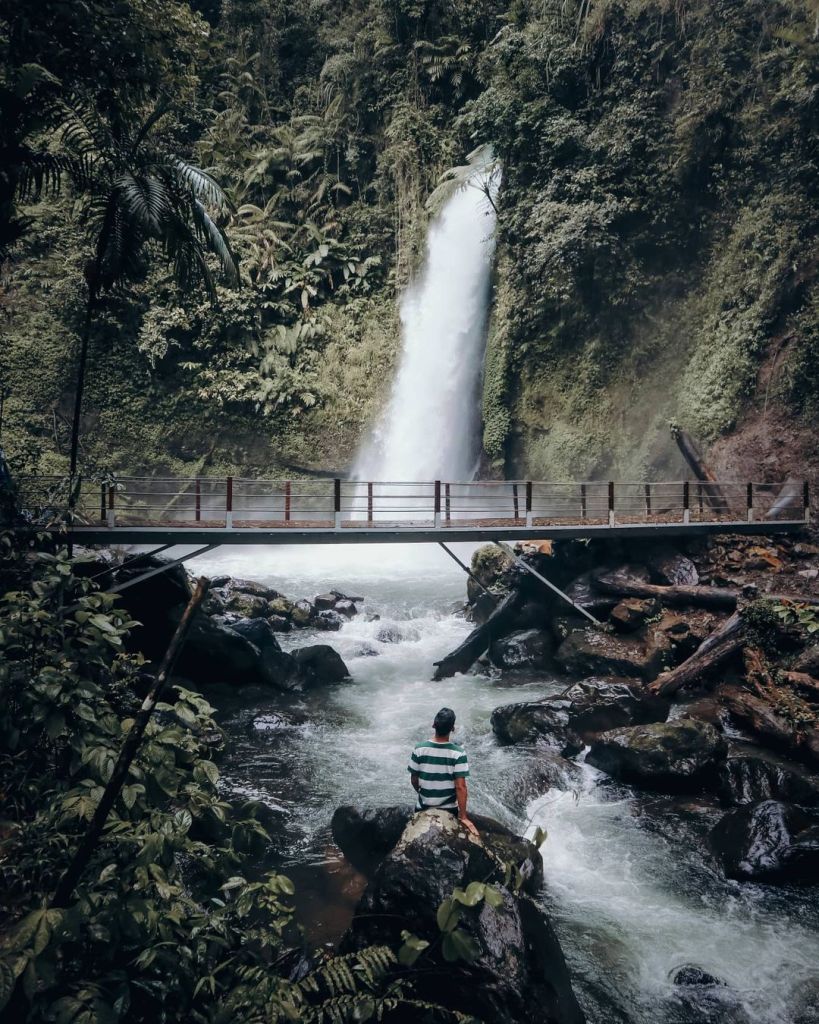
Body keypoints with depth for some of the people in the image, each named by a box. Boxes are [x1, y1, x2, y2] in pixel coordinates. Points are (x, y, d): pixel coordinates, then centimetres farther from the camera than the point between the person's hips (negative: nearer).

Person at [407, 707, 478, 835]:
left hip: (424, 808, 1)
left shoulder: (419, 749, -17)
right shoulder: (458, 753, -22)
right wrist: (463, 816, -15)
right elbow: (460, 787, -22)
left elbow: (414, 780, -6)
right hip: (449, 809, -1)